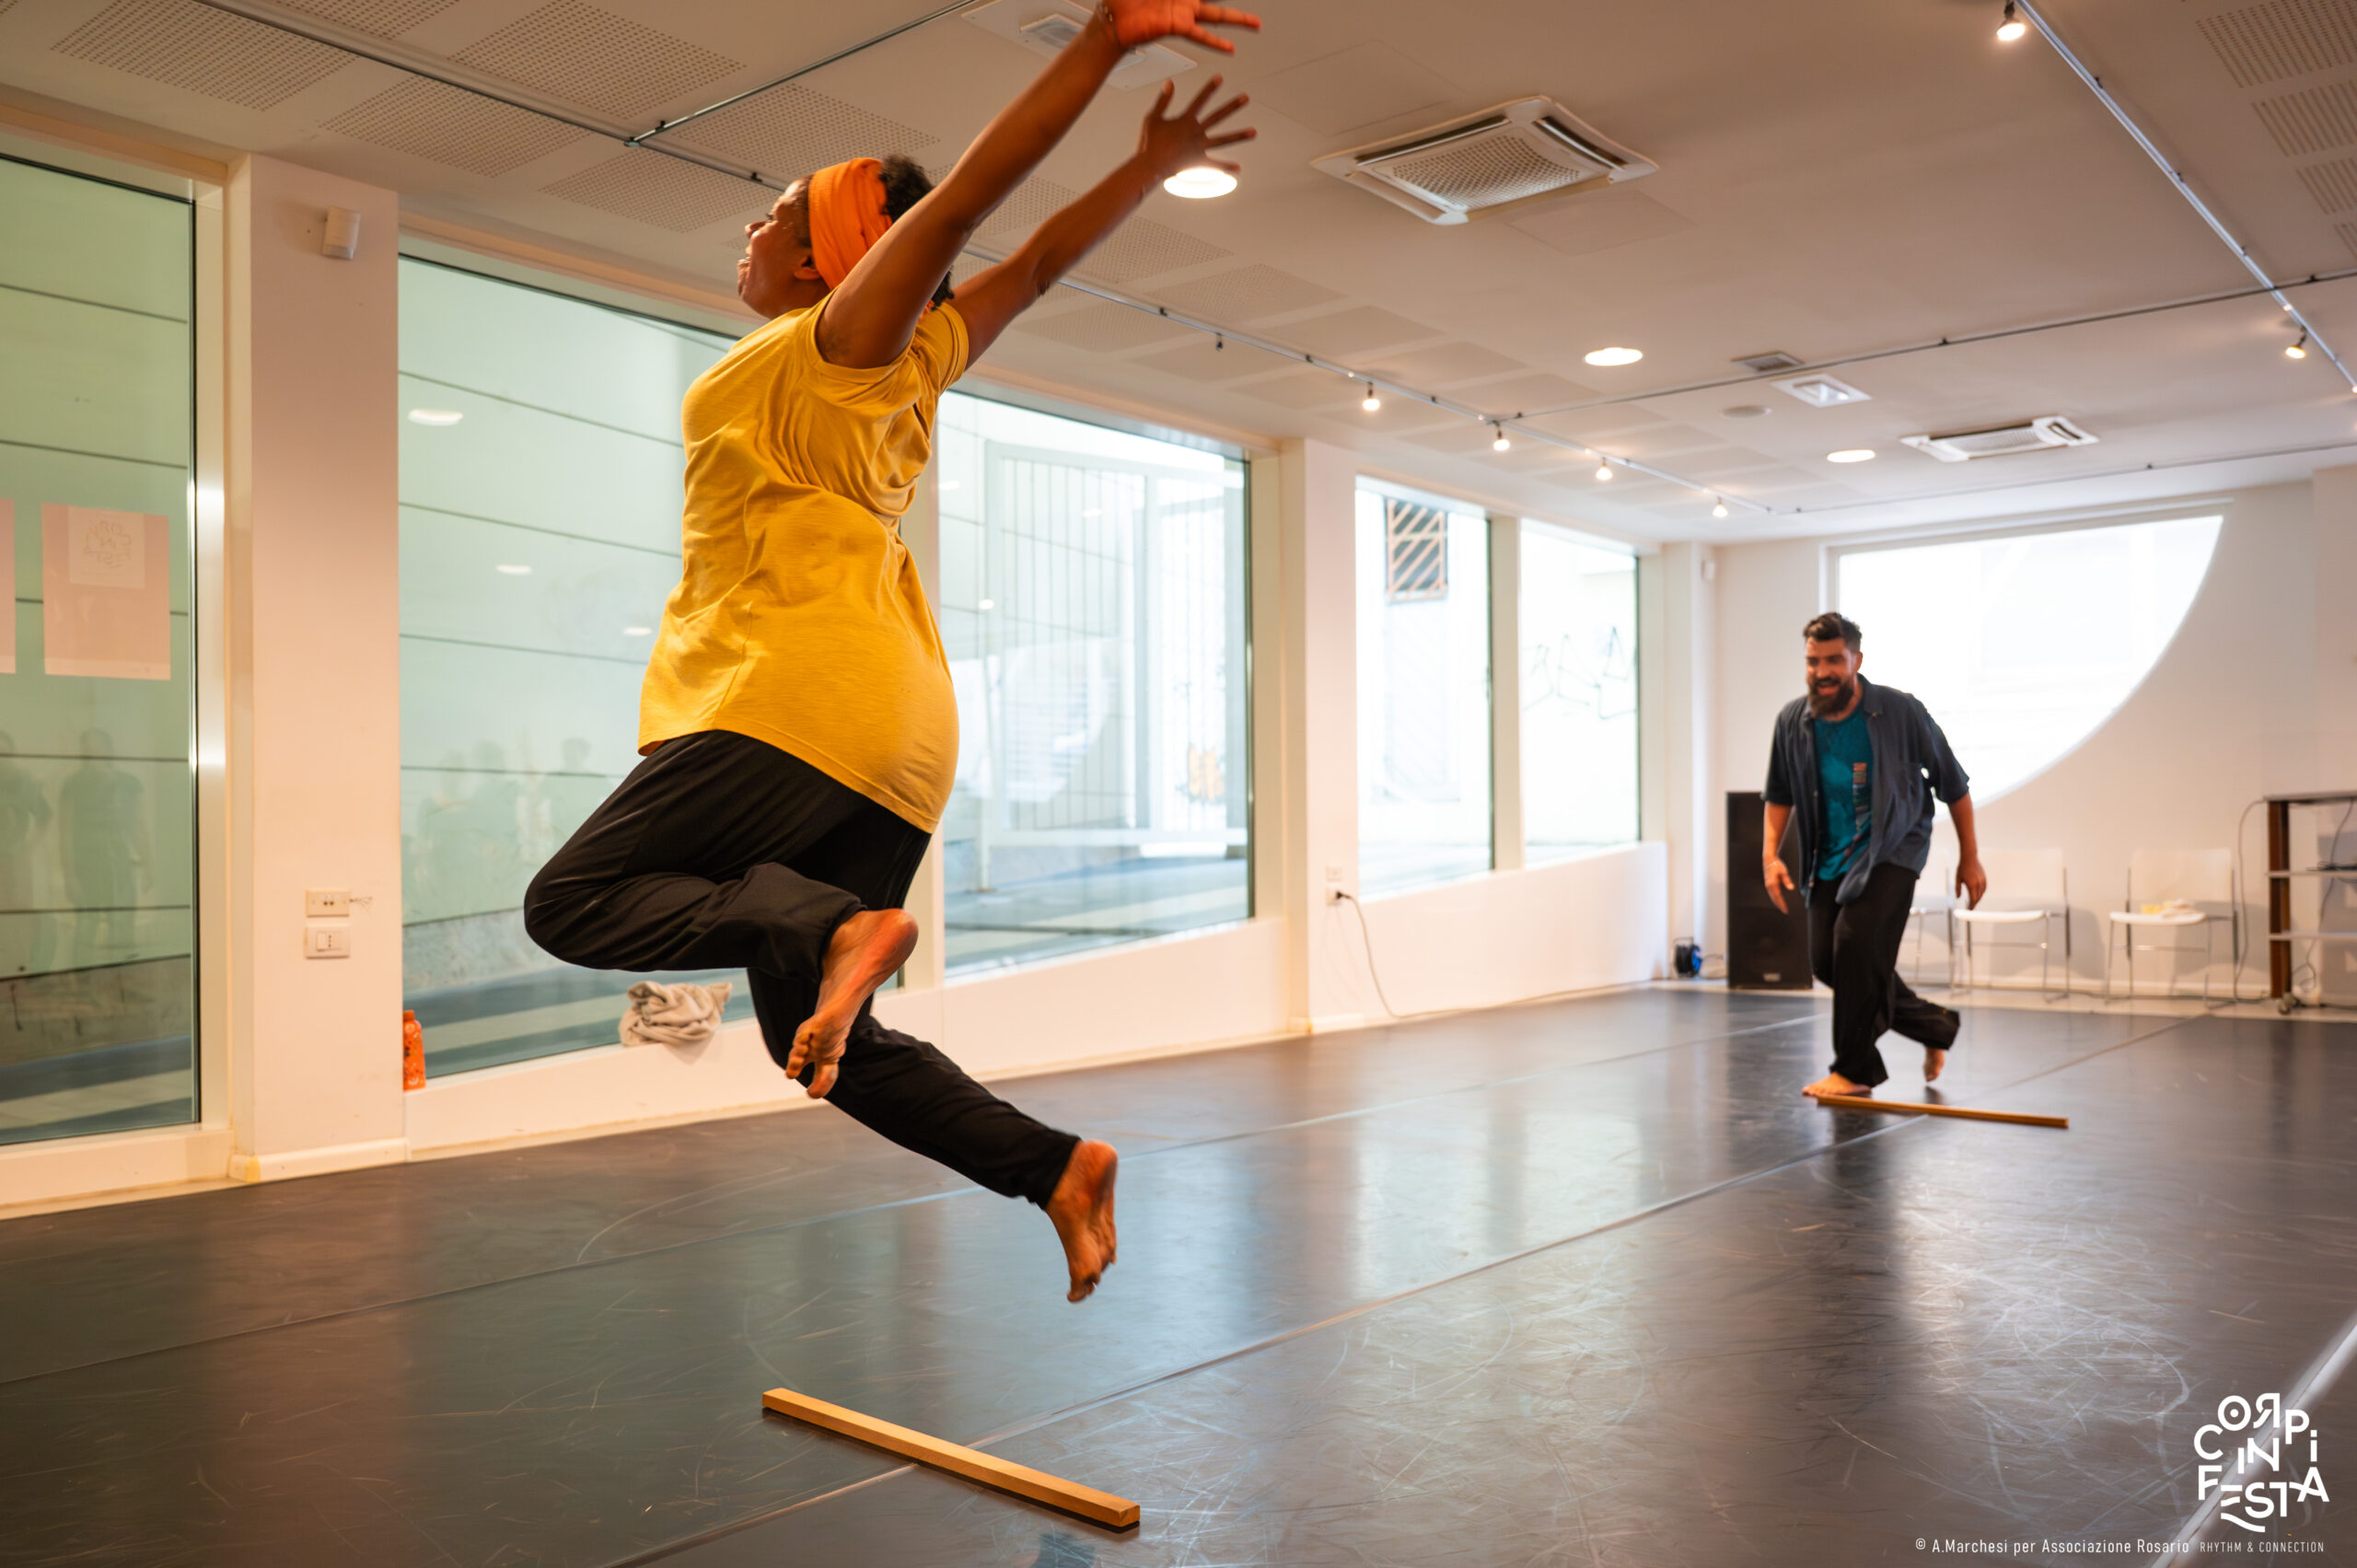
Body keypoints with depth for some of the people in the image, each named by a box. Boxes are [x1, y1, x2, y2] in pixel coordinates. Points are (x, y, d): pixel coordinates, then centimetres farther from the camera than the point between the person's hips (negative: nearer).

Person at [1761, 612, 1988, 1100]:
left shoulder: (1900, 712, -15)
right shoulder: (1792, 721, -5)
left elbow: (1953, 785, -3)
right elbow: (1780, 794, 11)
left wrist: (1969, 858, 0)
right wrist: (1770, 854, -2)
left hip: (1892, 850, -5)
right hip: (1831, 856, 5)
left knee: (1857, 942, -21)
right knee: (1826, 960, 2)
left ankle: (1855, 1069, -5)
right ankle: (1933, 1025, 26)